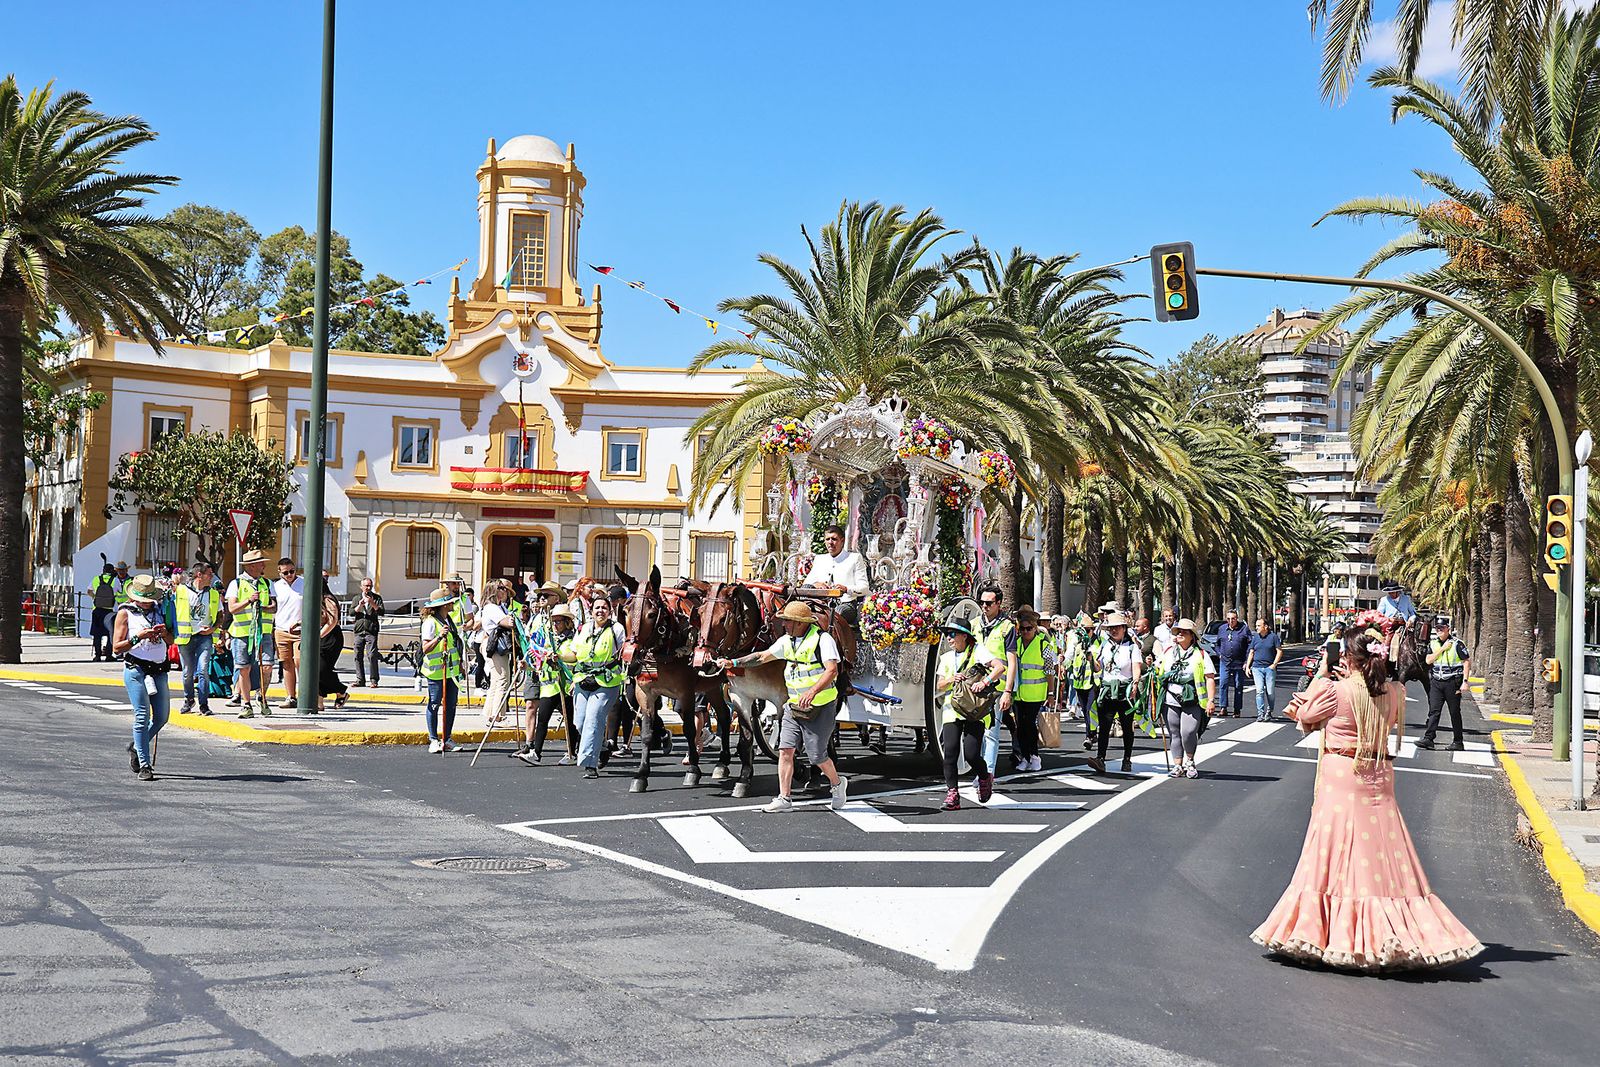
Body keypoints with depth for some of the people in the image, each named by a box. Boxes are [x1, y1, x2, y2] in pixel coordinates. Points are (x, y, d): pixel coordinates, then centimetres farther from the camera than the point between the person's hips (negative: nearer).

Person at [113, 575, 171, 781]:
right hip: (136, 669, -5)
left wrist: (163, 633, 0)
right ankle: (144, 764, -6)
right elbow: (116, 648, -3)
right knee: (142, 715, -10)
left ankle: (136, 746, 30)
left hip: (159, 669, 5)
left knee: (161, 716, 5)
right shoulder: (125, 613, 1)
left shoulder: (158, 609, 15)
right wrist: (138, 637, -16)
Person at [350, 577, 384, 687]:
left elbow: (381, 613, -3)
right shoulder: (357, 598, 16)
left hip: (371, 631, -3)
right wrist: (359, 606, -10)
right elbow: (351, 613, 6)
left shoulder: (377, 598, 9)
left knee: (372, 655, -11)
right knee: (358, 656, 2)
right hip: (359, 631, 3)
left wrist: (373, 604, -15)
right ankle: (360, 680, 10)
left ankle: (374, 680, -8)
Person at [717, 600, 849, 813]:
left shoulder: (823, 640, -17)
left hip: (821, 707, -7)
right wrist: (733, 663, 11)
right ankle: (784, 799, -1)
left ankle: (837, 784, 27)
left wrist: (812, 692, -40)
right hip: (794, 706, 7)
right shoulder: (787, 641, 7)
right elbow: (763, 656, 18)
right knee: (785, 749, -4)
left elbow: (832, 670, -27)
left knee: (817, 756, -2)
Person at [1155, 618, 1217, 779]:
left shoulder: (1200, 654, 2)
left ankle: (1190, 761, 9)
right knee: (1174, 734, 6)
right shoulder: (1168, 653, 13)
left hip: (1192, 703, -4)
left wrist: (1211, 700, -10)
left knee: (1188, 732, -14)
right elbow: (1157, 667, 29)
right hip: (1170, 702, 4)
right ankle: (1177, 765, 15)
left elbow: (1210, 678, -2)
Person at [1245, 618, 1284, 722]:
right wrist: (1247, 666, 7)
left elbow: (1279, 652, 1)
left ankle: (1269, 712, 17)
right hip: (1257, 668, 2)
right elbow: (1251, 653, 16)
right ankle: (1260, 714, -8)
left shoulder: (1273, 637, 0)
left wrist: (1274, 664, -8)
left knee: (1270, 692, 1)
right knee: (1259, 691, -8)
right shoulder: (1255, 638, 11)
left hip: (1269, 668, -2)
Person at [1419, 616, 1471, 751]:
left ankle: (1458, 742, 11)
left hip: (1452, 683, -3)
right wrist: (1442, 649, -10)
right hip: (1436, 682, 4)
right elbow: (1428, 660, -1)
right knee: (1434, 711, -5)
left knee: (1455, 712, 4)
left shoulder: (1457, 643, -4)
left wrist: (1465, 682, -10)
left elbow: (1466, 662, -4)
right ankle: (1428, 739, -9)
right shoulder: (1433, 644, 10)